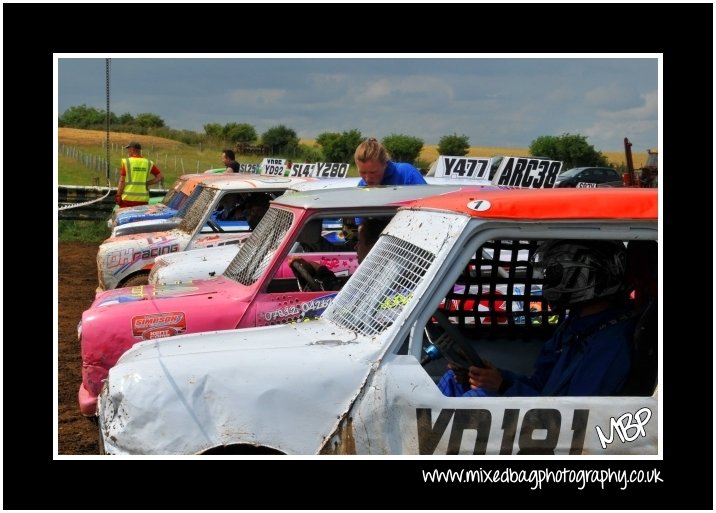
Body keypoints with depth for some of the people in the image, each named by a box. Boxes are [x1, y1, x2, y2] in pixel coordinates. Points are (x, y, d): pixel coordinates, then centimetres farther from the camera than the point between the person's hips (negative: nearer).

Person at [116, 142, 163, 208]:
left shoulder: (126, 162, -3)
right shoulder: (148, 163, 6)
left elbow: (122, 181, -5)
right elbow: (160, 177, 5)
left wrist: (118, 196, -1)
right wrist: (146, 183, 3)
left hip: (128, 198, -3)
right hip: (143, 199, 3)